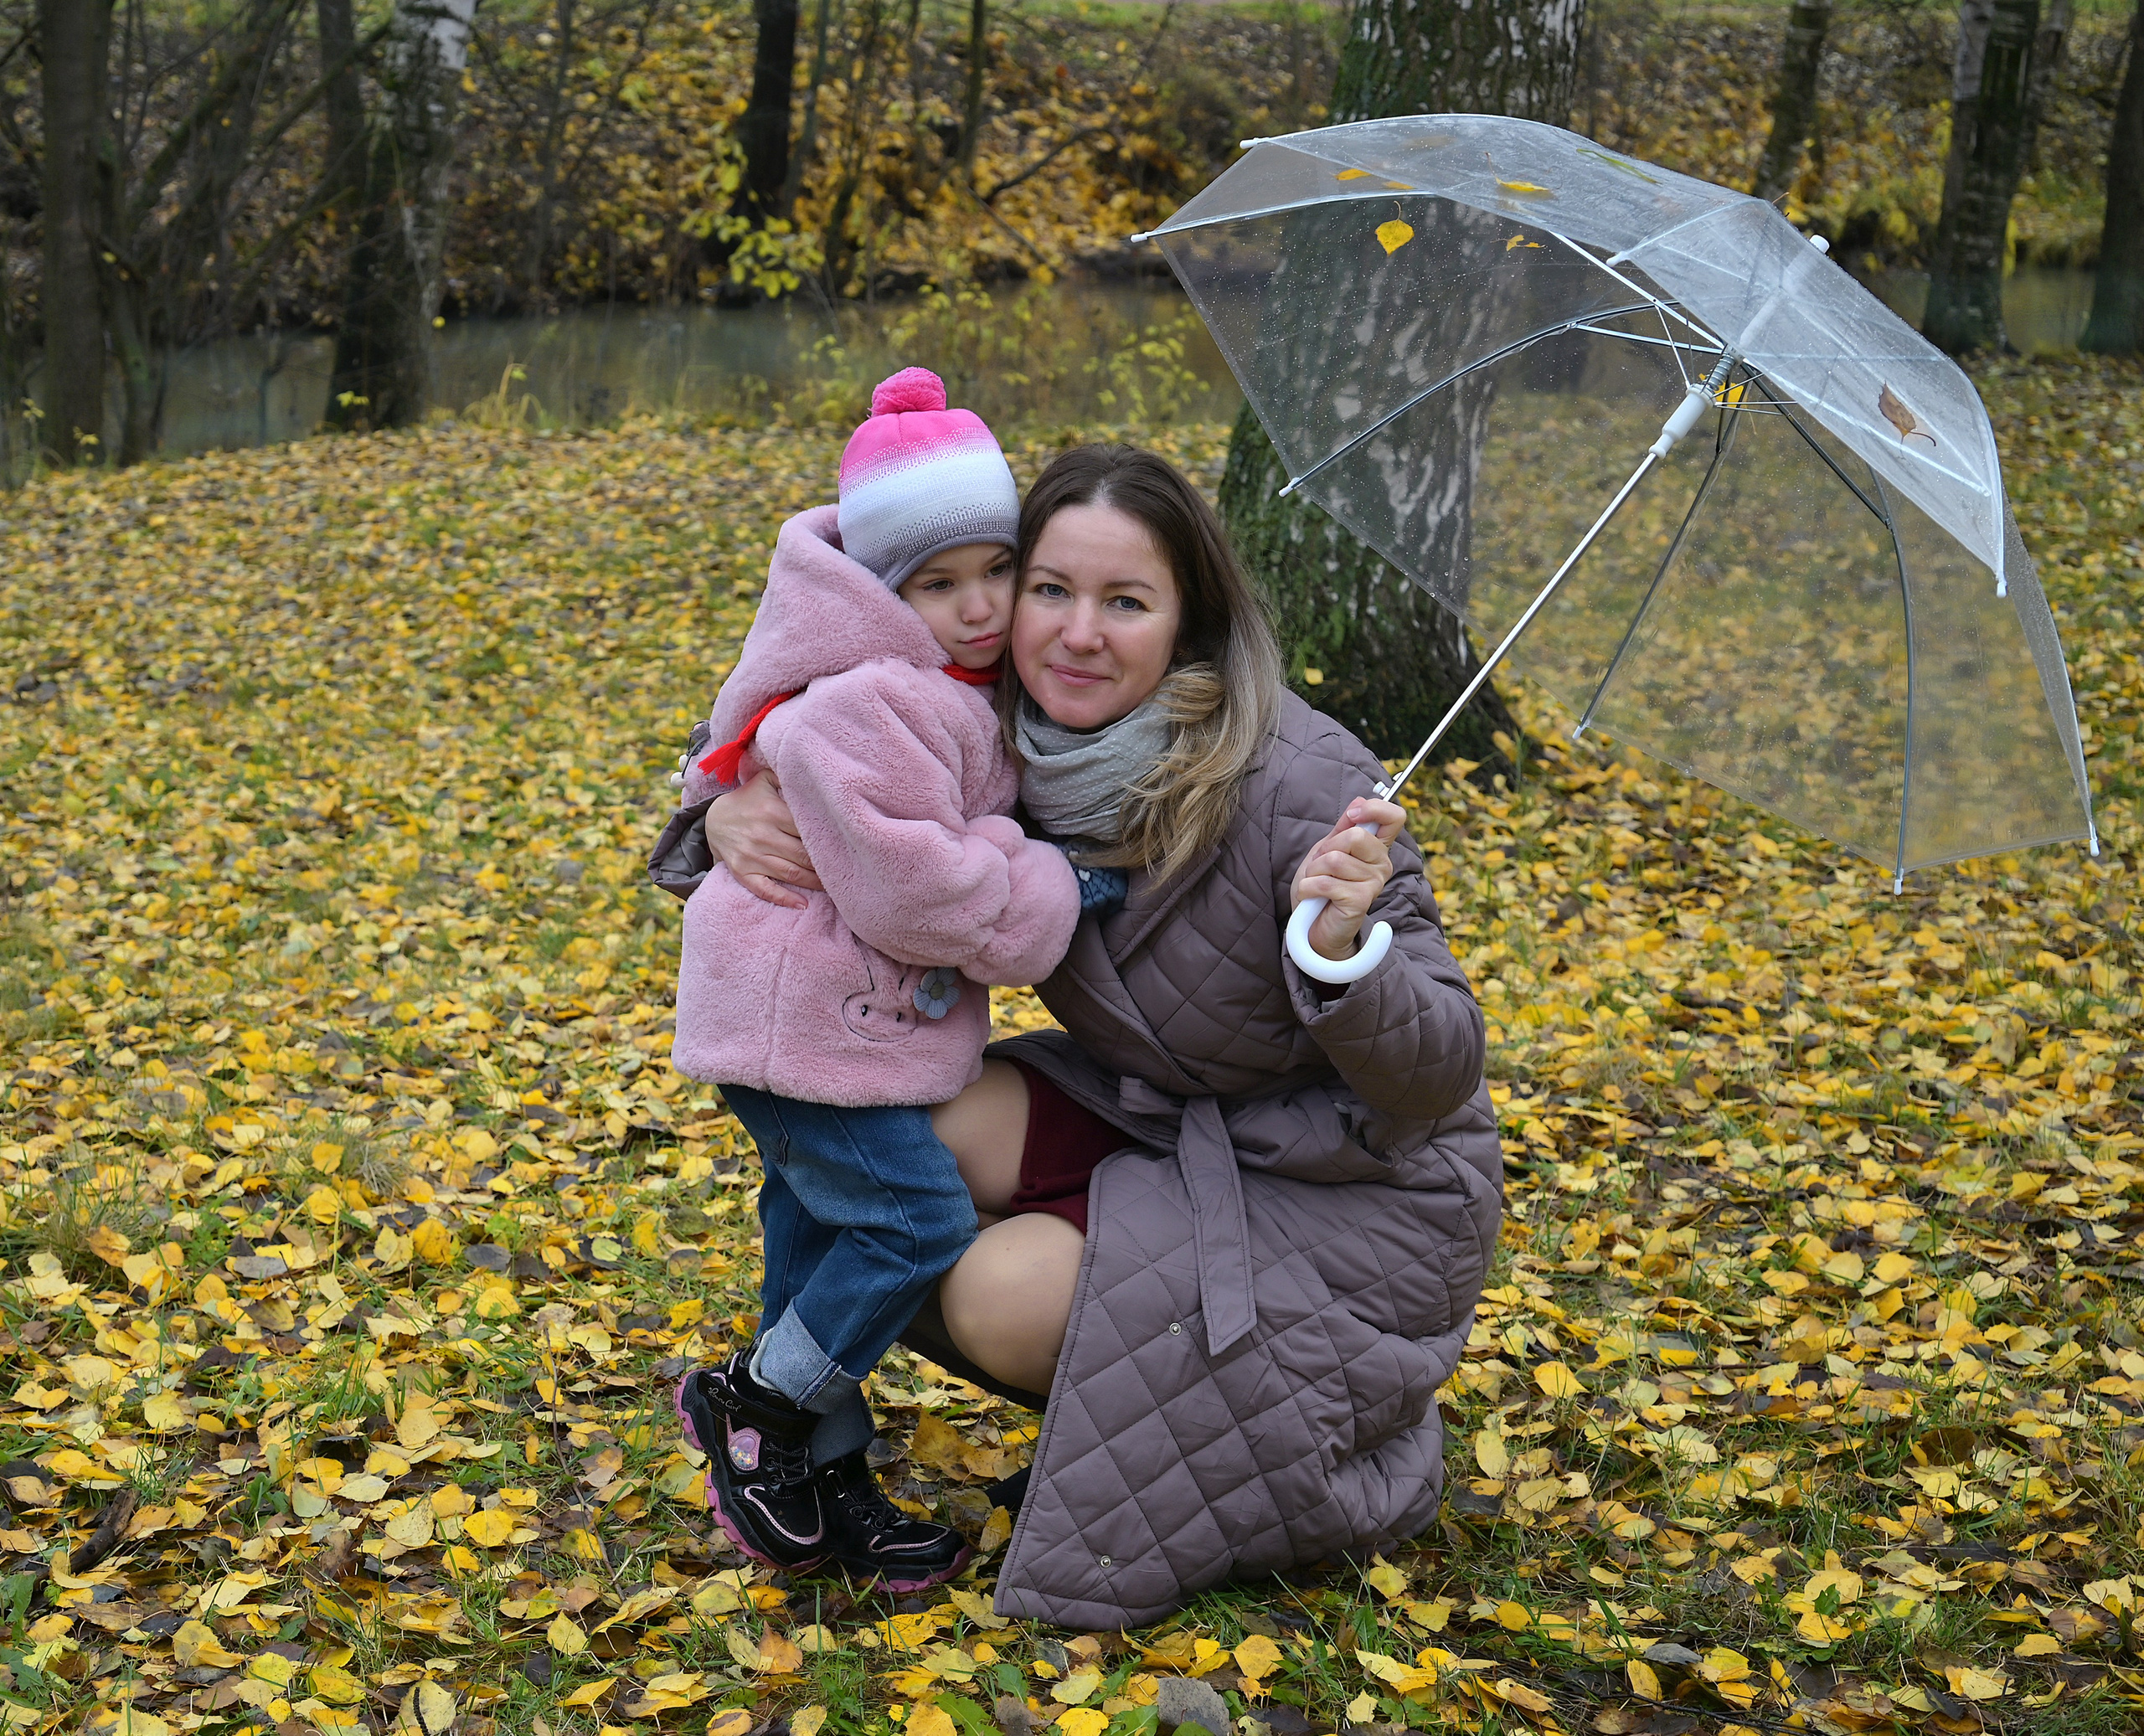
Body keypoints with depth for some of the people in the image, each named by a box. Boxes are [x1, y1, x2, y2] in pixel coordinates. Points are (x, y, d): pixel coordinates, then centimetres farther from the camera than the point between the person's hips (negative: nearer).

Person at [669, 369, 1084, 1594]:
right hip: (811, 1021, -10)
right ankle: (756, 1403, 5)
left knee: (826, 1236, 16)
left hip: (848, 1018, 11)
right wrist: (1045, 901, -15)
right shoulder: (878, 704, -23)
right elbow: (905, 884, -27)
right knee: (919, 1219, -11)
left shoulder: (960, 694, 12)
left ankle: (825, 1479, 26)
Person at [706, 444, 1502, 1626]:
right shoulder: (1002, 748, -11)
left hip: (1357, 1197, -6)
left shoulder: (1301, 784, -28)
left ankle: (1325, 1431, 3)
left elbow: (1439, 1080, -24)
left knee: (1005, 1293, -21)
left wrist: (1344, 951, -45)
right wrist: (738, 807, -19)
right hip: (1164, 1127, 6)